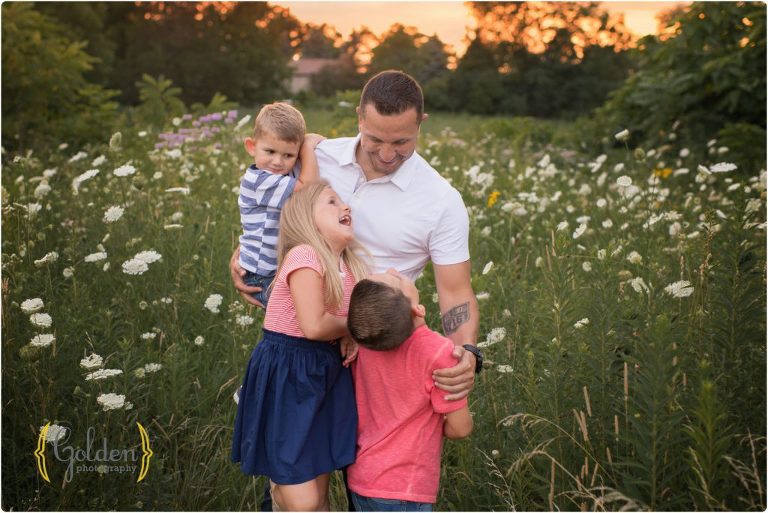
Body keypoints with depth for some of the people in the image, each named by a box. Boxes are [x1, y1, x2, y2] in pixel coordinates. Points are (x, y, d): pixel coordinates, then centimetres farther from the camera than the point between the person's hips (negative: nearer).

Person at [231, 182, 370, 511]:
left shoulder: (350, 266, 8)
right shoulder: (304, 256, -17)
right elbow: (314, 326, -23)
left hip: (325, 374, 8)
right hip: (285, 377, -7)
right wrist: (350, 326, -4)